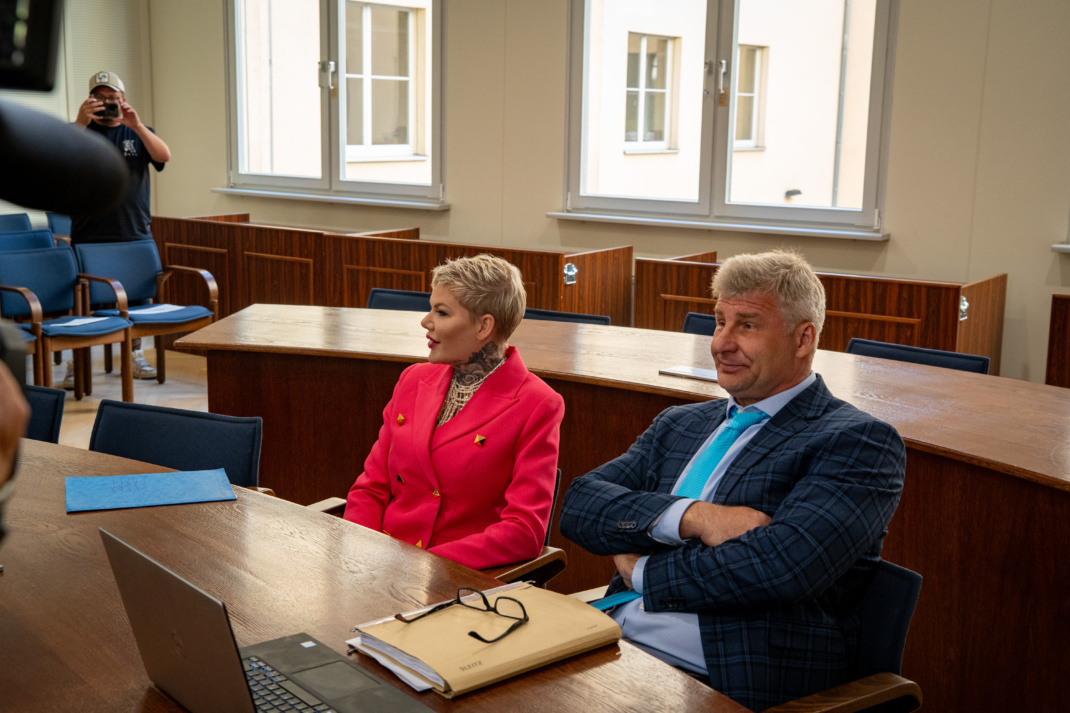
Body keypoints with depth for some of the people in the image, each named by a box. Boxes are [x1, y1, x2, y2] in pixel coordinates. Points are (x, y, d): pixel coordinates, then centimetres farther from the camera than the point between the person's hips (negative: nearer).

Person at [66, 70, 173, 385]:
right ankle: (77, 362, 2)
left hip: (135, 232, 2)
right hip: (89, 235, -2)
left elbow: (164, 156, -7)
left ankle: (135, 355, 19)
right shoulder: (81, 131, 7)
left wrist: (136, 125, -21)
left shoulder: (138, 132, 12)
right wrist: (81, 123, -26)